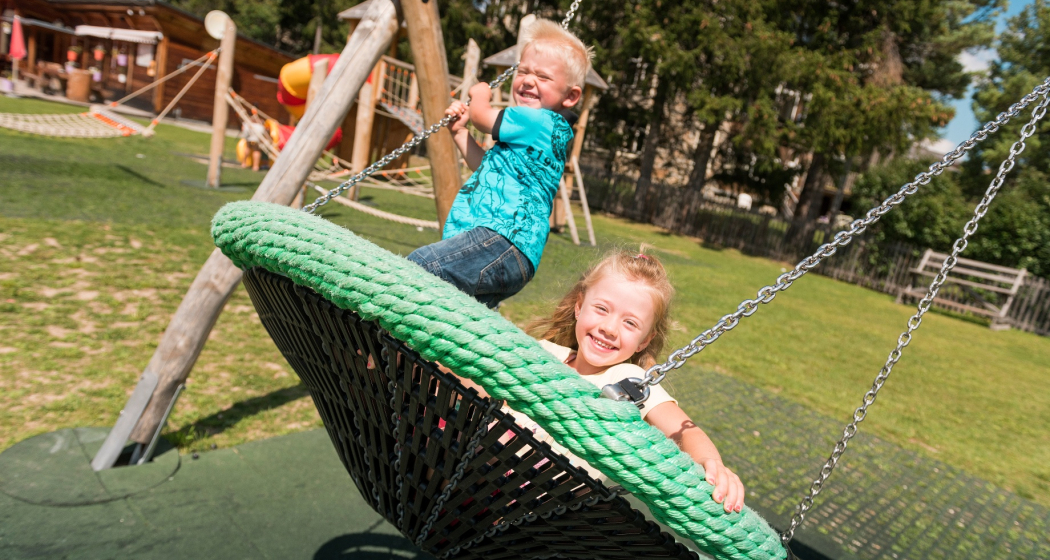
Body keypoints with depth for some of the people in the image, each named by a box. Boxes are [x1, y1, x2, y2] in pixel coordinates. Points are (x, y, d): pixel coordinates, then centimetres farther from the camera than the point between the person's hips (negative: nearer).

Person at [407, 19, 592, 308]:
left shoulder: (542, 122, -5)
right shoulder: (531, 132, 28)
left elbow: (481, 116, 4)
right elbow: (489, 168, 41)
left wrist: (480, 94, 27)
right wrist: (459, 133, 33)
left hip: (504, 240, -11)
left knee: (419, 266, -27)